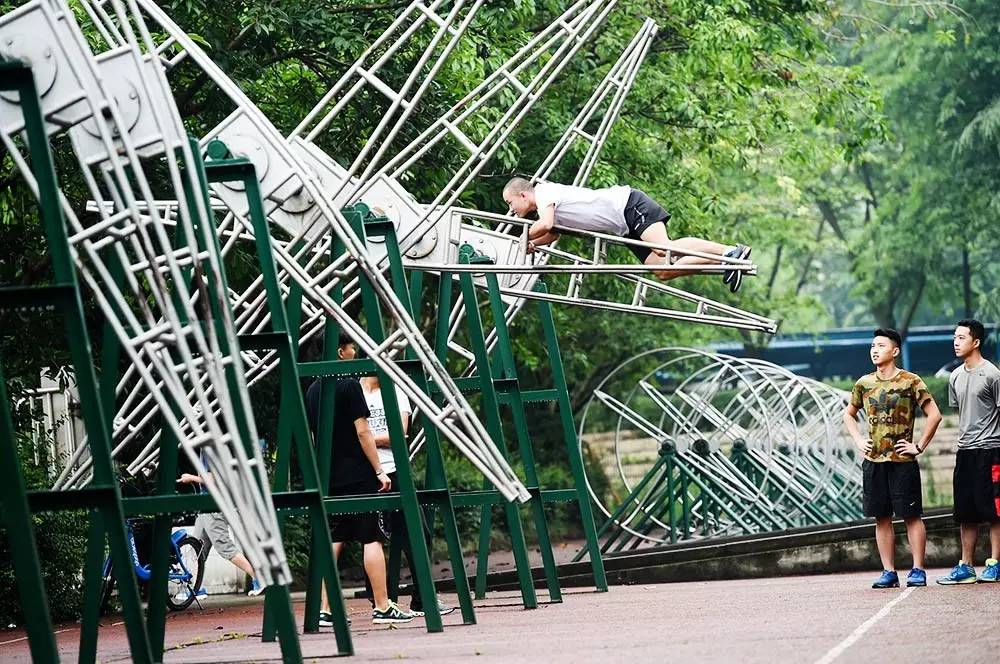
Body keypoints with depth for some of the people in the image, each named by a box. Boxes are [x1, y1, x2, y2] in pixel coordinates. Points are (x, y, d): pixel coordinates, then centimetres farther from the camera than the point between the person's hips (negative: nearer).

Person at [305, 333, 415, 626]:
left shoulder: (312, 390, 12)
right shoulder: (350, 385, -10)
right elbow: (362, 431, -14)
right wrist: (380, 471, -11)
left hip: (329, 478, 7)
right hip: (358, 475, -7)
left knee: (333, 541, 9)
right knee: (372, 538, -3)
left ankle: (324, 610, 5)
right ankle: (382, 608, -4)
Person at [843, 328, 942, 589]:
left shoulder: (910, 381, -5)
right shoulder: (864, 384, 8)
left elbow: (934, 415, -5)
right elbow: (849, 414, 25)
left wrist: (920, 446, -7)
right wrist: (858, 440, 11)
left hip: (902, 461, -4)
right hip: (873, 461, 4)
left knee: (911, 515, -1)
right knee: (881, 518, 5)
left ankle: (917, 570, 3)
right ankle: (889, 572, 8)